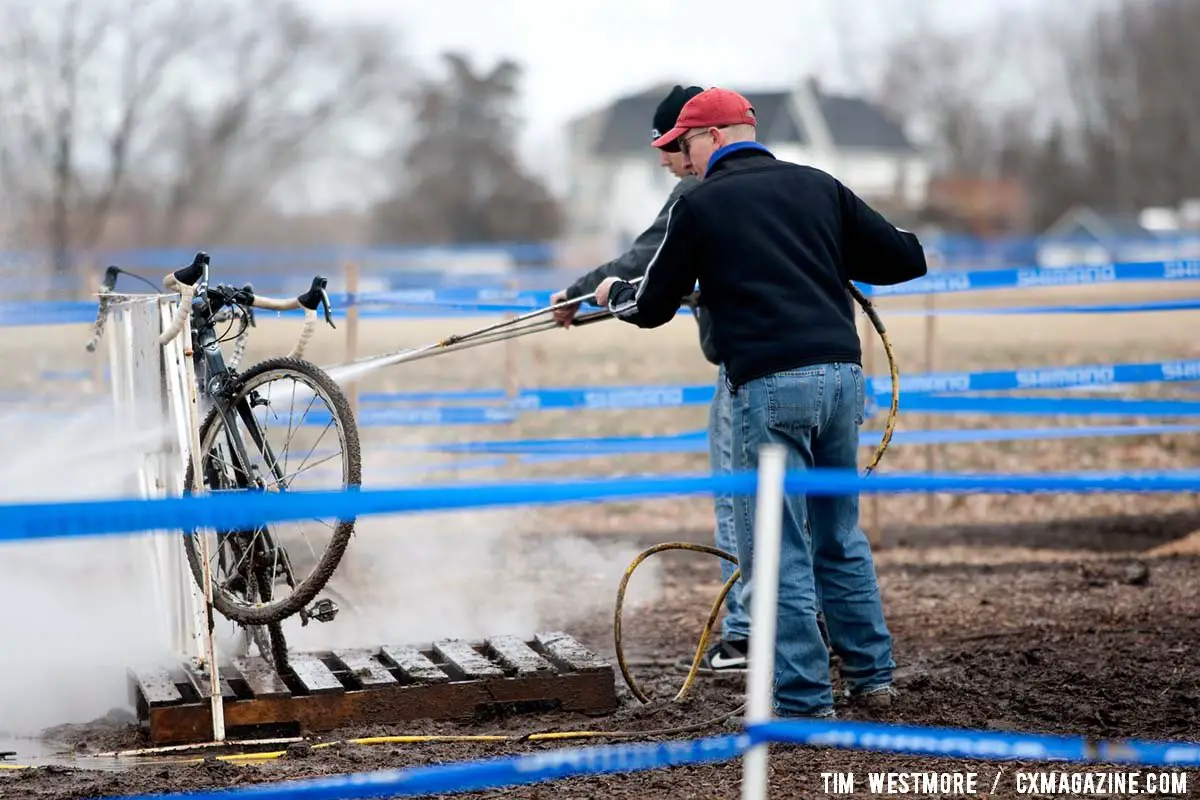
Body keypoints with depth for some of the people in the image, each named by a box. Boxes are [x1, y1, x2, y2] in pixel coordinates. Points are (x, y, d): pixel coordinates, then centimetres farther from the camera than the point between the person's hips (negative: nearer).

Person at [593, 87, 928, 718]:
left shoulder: (698, 204, 4)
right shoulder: (817, 186, 14)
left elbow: (653, 308, 10)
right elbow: (906, 258, 14)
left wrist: (612, 294, 32)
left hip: (771, 385, -5)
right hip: (842, 370, 6)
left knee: (777, 549, 0)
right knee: (841, 535, 19)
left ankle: (804, 700, 0)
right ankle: (872, 676, 24)